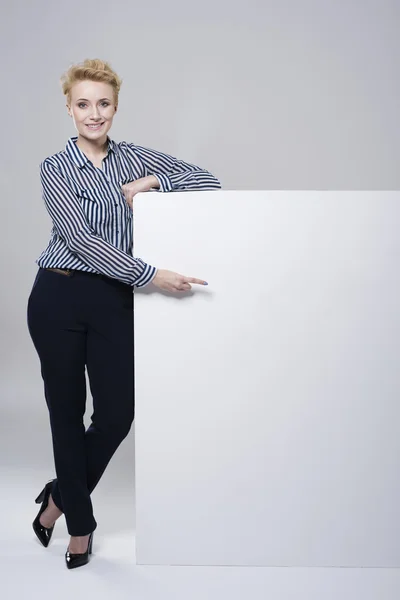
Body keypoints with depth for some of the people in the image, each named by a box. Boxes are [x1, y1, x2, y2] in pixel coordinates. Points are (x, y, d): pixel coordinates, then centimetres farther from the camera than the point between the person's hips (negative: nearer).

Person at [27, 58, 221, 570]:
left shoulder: (134, 158, 8)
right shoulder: (55, 167, -2)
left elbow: (207, 180, 5)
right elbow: (79, 237, -16)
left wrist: (152, 183, -11)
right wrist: (149, 273, -23)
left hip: (114, 301, 3)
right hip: (59, 298, -3)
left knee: (118, 414, 1)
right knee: (67, 412, 7)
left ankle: (59, 498, 30)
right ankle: (79, 524, 28)